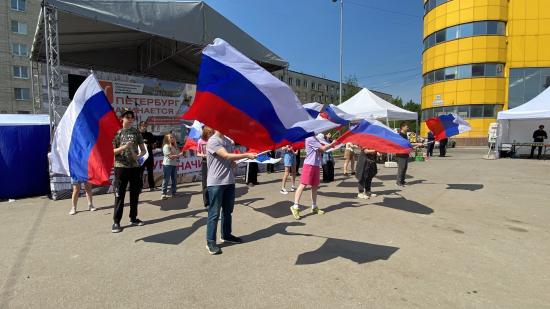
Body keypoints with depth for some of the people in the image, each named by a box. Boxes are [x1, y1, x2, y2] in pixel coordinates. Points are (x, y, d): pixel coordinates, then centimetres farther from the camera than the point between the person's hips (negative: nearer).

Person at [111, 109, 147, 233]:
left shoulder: (136, 132, 7)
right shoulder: (116, 132, -1)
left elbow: (143, 149, 10)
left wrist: (139, 156, -12)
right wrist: (124, 147, -20)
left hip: (135, 167, 3)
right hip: (121, 167, -3)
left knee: (135, 194, 10)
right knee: (119, 195, 0)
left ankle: (133, 218, 23)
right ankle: (116, 222, 9)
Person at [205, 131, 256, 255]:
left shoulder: (228, 141, 13)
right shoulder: (213, 141, -13)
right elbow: (227, 156, -21)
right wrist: (246, 155, -19)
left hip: (229, 181, 8)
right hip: (216, 183, -8)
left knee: (228, 210, 17)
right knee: (214, 213, 0)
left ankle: (226, 235, 32)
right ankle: (210, 242, 10)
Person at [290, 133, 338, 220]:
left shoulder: (316, 141, 19)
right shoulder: (310, 139, -10)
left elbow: (322, 150, 18)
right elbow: (323, 148, -10)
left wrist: (330, 146, 8)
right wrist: (332, 143, 3)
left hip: (316, 165, 9)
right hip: (309, 165, -9)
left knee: (315, 186, 12)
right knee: (303, 185, -12)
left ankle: (314, 207, 22)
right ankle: (295, 207, -13)